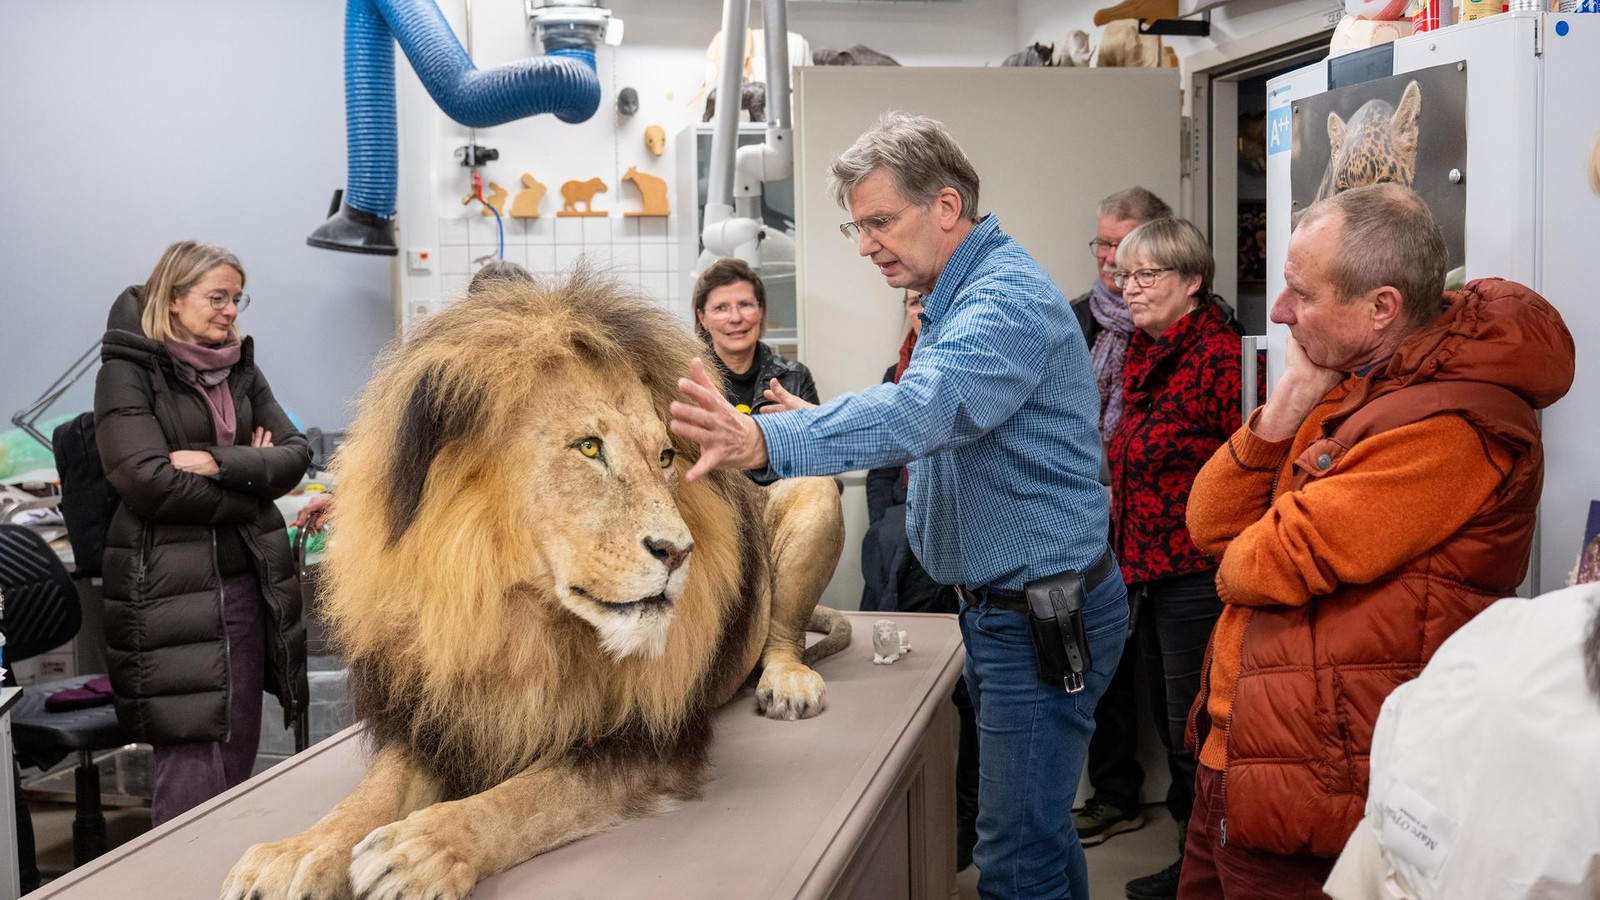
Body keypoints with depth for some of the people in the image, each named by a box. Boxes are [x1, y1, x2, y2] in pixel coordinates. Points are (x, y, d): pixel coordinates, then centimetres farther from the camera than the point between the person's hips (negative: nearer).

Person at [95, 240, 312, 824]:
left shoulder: (240, 368, 14)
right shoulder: (128, 373, -3)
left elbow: (296, 454, 5)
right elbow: (147, 480, -14)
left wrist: (220, 464, -12)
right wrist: (252, 477, -6)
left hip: (249, 579, 6)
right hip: (170, 589, -6)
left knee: (240, 757, 10)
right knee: (195, 770, -7)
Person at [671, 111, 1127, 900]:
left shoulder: (1008, 301, -22)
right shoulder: (958, 299, 12)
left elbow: (923, 408, -40)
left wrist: (763, 441, -53)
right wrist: (830, 431, 10)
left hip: (1043, 616, -10)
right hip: (1000, 601, 10)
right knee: (1035, 823, 20)